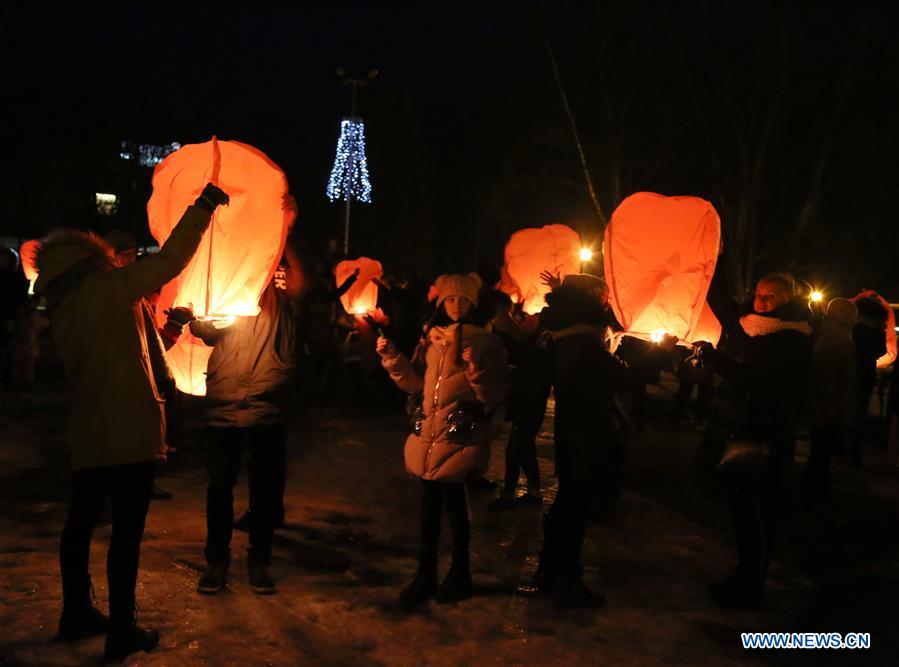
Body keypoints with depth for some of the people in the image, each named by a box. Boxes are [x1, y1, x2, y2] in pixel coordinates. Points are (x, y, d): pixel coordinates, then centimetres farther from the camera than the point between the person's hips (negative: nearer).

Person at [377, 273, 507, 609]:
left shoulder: (485, 342, -5)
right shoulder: (431, 339, 9)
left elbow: (493, 396, -9)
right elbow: (415, 382, 13)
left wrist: (476, 367, -24)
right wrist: (392, 356, 1)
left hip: (461, 434, -4)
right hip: (428, 432, 5)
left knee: (454, 500, 3)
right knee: (430, 503, 9)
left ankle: (460, 574, 21)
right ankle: (426, 575, 21)